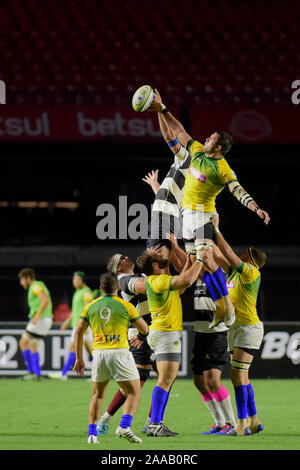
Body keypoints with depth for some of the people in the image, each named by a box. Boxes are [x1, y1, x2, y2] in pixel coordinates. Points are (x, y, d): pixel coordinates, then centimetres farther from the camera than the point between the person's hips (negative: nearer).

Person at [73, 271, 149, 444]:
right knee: (134, 393, 5)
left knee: (98, 395, 16)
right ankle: (124, 426, -16)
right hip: (120, 352, -3)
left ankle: (92, 433, 5)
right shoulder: (126, 306, 2)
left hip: (99, 353, 3)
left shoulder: (91, 306, 10)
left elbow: (78, 332, 10)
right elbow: (145, 329, 6)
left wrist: (79, 358, 17)